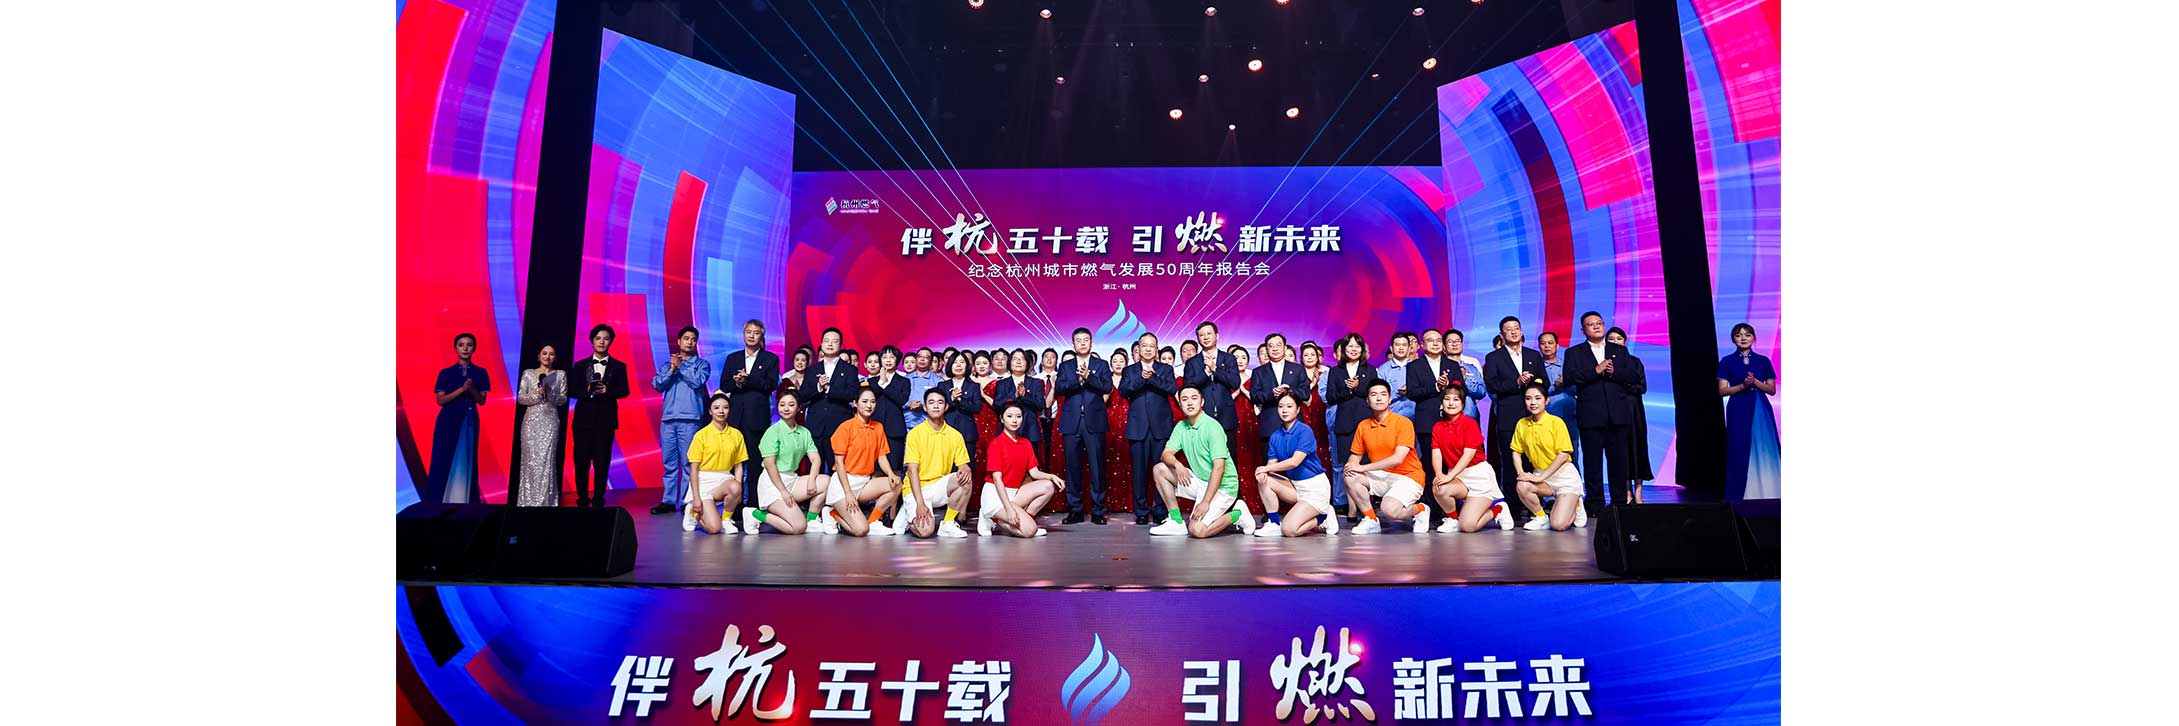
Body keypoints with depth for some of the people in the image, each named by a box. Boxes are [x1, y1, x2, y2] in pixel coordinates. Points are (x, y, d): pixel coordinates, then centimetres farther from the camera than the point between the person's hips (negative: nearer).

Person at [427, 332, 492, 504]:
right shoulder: (446, 373, 2)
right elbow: (440, 400, -5)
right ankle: (439, 499, 2)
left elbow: (482, 401, 3)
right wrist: (462, 389, -17)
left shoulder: (480, 373, 6)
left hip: (469, 421, 1)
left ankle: (465, 499, 4)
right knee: (444, 459, -3)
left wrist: (472, 389, -16)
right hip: (448, 420, -1)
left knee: (466, 460, 0)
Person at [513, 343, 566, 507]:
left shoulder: (560, 375, 8)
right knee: (530, 459, -1)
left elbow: (563, 399, 4)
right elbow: (520, 398, 5)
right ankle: (528, 500, 4)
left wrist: (550, 394, -14)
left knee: (547, 459, -8)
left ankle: (546, 500, -4)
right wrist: (536, 396, -12)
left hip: (550, 421, -1)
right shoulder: (528, 374, 9)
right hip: (531, 421, 1)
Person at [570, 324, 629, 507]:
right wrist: (587, 391, -16)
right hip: (584, 418, 1)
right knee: (581, 460, 1)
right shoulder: (581, 366, 11)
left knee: (602, 461, -2)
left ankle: (598, 500, 3)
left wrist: (607, 390, -19)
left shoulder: (619, 366, 10)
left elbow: (624, 391, -1)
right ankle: (582, 499, 9)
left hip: (606, 419, -1)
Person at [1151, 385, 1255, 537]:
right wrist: (1176, 464, -25)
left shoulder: (1212, 427, -18)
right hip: (1200, 481, 8)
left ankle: (1237, 514, 2)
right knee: (1159, 469, -3)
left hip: (1222, 486, -8)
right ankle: (1176, 521, 0)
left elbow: (1219, 468, -23)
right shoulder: (1181, 426, 5)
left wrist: (1205, 502, -27)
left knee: (1197, 530, -24)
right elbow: (1167, 453, 1)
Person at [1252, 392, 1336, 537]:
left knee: (1289, 530, -19)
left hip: (1315, 487, -7)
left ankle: (1322, 518, 7)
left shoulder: (1305, 431, -15)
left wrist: (1267, 468, -15)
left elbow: (1294, 461, -23)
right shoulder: (1276, 436, 5)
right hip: (1294, 484, 7)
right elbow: (1272, 464, 1)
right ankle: (1274, 524, -3)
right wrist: (1263, 472, -23)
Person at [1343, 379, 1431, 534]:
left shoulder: (1403, 423, -13)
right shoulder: (1363, 425, 4)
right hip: (1381, 477, 5)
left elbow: (1398, 459, -21)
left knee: (1390, 509, -31)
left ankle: (1420, 509, 4)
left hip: (1408, 477, -5)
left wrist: (1363, 467, -21)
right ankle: (1371, 520, -5)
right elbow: (1355, 456, 11)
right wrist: (1351, 466, -15)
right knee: (1350, 477, -20)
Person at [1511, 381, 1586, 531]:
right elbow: (1516, 451, 8)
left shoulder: (1556, 422, -13)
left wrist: (1541, 477, -19)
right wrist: (1521, 473, -11)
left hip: (1564, 475, -4)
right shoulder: (1521, 424, 0)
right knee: (1521, 487, -32)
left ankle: (1575, 507, 18)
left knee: (1558, 525, -19)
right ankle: (1541, 517, -2)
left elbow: (1563, 455, -15)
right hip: (1540, 475, 4)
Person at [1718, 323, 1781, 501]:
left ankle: (1765, 494, 0)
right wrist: (1742, 385, -15)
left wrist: (1755, 382, -10)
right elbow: (1722, 390, -1)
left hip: (1761, 410, 2)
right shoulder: (1727, 362, 5)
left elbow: (1772, 390, 7)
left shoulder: (1763, 361, 9)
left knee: (1764, 451, -3)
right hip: (1738, 411, -1)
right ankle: (1738, 496, 0)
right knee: (1740, 451, -4)